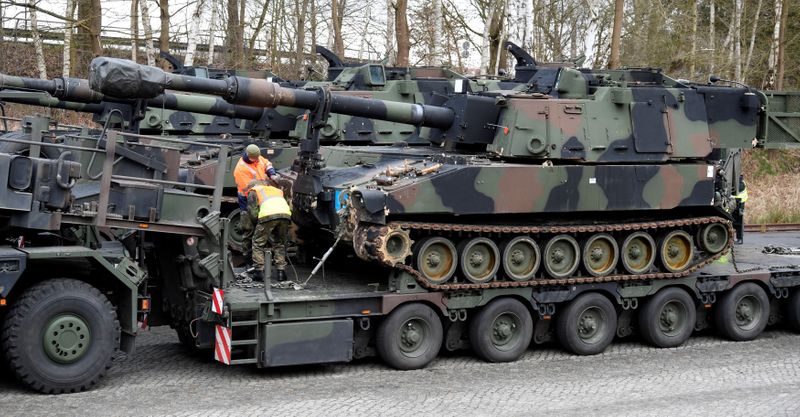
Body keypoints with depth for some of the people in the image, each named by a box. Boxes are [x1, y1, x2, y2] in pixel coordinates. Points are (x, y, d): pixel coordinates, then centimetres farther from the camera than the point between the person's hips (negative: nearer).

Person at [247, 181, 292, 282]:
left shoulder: (254, 191, 28)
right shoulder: (277, 190, 41)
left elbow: (252, 211, 13)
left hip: (268, 215, -4)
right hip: (285, 214, 4)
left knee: (258, 244, 10)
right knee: (279, 244, 21)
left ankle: (259, 272, 5)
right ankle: (281, 271, 13)